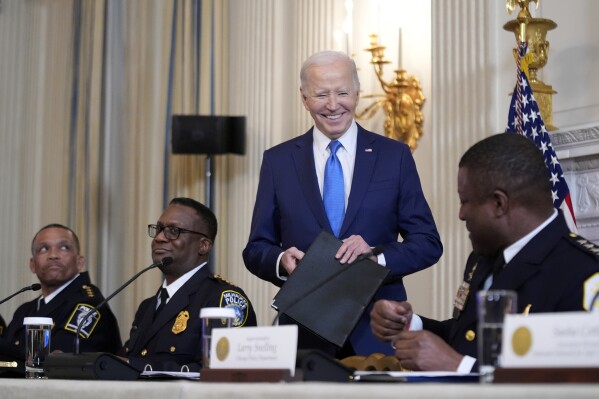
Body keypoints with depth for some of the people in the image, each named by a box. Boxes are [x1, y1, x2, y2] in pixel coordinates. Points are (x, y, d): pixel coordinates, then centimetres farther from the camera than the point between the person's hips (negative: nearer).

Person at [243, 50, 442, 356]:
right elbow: (256, 250, 7)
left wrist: (377, 256, -16)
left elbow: (428, 243, 2)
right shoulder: (278, 161, 6)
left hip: (377, 333, 0)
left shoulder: (395, 156, 4)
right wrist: (281, 260, -16)